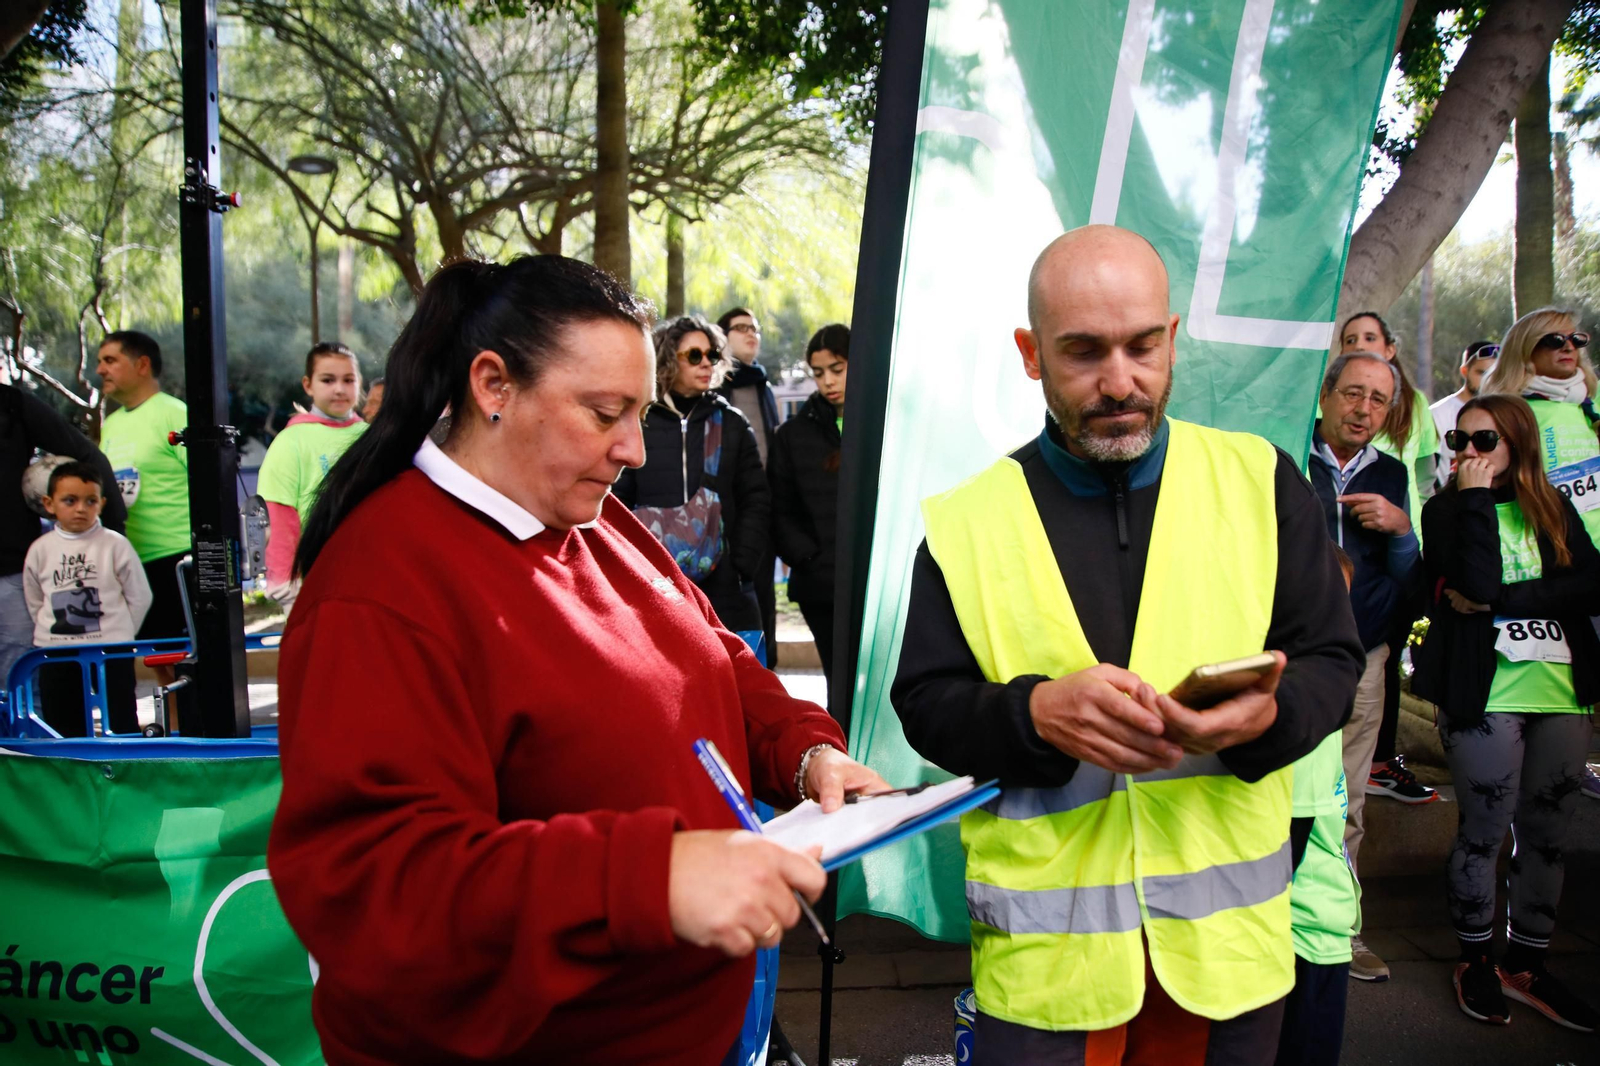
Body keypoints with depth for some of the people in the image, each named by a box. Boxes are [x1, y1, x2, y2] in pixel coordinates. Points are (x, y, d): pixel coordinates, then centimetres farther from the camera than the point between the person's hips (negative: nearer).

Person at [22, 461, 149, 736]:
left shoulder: (115, 544, -8)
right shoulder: (39, 550, 0)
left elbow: (139, 597, -3)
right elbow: (35, 602, 10)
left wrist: (119, 634, -1)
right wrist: (55, 632, 5)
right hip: (56, 654, 3)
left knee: (123, 724, 5)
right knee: (65, 728, 11)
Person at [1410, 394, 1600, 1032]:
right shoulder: (1448, 510, -1)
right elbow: (1477, 585, -18)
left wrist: (1498, 602, -15)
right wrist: (1477, 498, -14)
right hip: (1485, 695, -4)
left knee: (1545, 836, 11)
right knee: (1482, 834, 3)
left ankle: (1526, 964, 26)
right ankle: (1476, 961, 21)